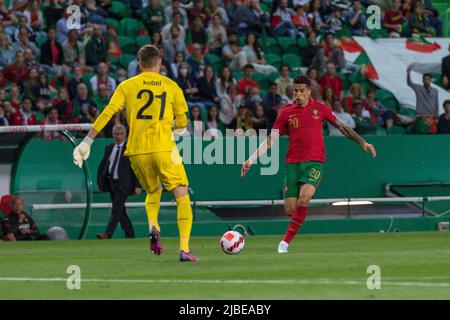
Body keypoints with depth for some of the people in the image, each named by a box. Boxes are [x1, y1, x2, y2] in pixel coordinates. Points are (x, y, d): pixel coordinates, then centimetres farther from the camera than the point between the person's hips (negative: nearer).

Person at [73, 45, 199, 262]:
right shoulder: (171, 86, 7)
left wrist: (87, 142, 3)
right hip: (163, 147, -3)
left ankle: (153, 228, -2)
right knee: (182, 195, 0)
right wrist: (176, 128, 37)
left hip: (137, 151, 3)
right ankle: (184, 248, -15)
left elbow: (107, 113, 0)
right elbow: (182, 124, 12)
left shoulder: (127, 86, 7)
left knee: (153, 191, 26)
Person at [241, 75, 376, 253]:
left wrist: (362, 142, 11)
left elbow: (341, 126, 17)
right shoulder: (286, 112, 6)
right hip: (293, 163, 2)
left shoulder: (320, 109, 5)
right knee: (290, 209, -5)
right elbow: (271, 140, 8)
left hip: (315, 163, -2)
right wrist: (251, 160, 1)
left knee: (303, 199, -25)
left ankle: (286, 241, -19)